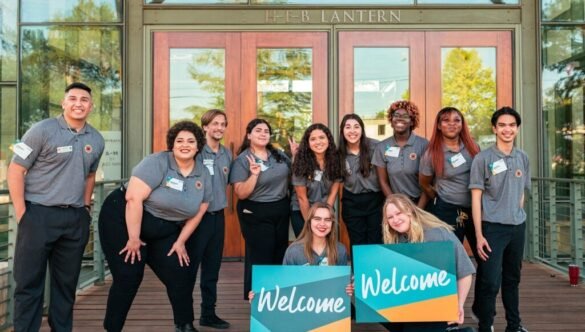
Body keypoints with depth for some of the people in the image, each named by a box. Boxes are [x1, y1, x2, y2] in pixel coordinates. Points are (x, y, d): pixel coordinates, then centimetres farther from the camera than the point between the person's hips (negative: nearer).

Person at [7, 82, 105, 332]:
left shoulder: (96, 140, 8)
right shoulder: (42, 130, -7)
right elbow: (16, 170, -7)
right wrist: (21, 213, -10)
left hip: (76, 219, 5)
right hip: (39, 214, -4)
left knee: (67, 282, 13)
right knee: (29, 282, 4)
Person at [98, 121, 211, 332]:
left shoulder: (203, 176, -2)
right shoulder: (157, 162, -20)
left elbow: (197, 213, 7)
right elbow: (133, 197, -27)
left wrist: (180, 242, 3)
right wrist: (133, 238, -24)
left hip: (163, 232, 6)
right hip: (123, 221, -5)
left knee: (181, 275, 0)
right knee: (128, 279, -4)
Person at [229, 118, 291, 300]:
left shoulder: (279, 154, 4)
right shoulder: (242, 160, -12)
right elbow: (241, 194, -17)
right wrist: (254, 175, -30)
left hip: (281, 211, 6)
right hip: (256, 214, -6)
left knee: (280, 255, 16)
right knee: (260, 258, 4)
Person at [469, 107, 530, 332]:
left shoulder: (523, 158, 8)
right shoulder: (483, 158, -8)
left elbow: (521, 193, 18)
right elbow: (476, 198, -9)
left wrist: (517, 216, 11)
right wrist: (479, 234, -12)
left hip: (518, 227, 5)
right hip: (493, 227, -5)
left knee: (512, 279, 17)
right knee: (490, 282, -4)